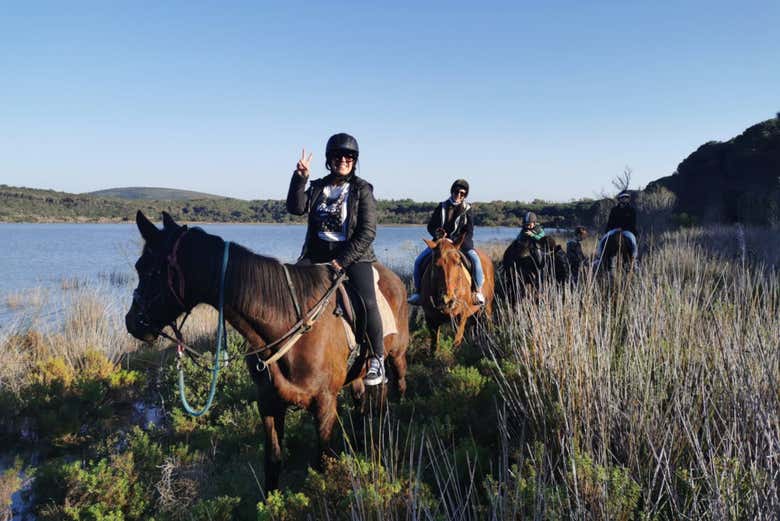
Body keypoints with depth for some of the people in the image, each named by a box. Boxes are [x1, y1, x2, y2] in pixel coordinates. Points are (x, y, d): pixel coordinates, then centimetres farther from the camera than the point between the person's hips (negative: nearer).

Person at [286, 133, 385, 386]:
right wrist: (300, 177, -12)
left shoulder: (362, 190, 2)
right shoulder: (318, 187, 14)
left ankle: (377, 358, -8)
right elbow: (296, 208, -3)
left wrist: (342, 260, -14)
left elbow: (367, 232, -6)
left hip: (353, 254, -4)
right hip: (317, 253, 4)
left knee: (366, 301, -25)